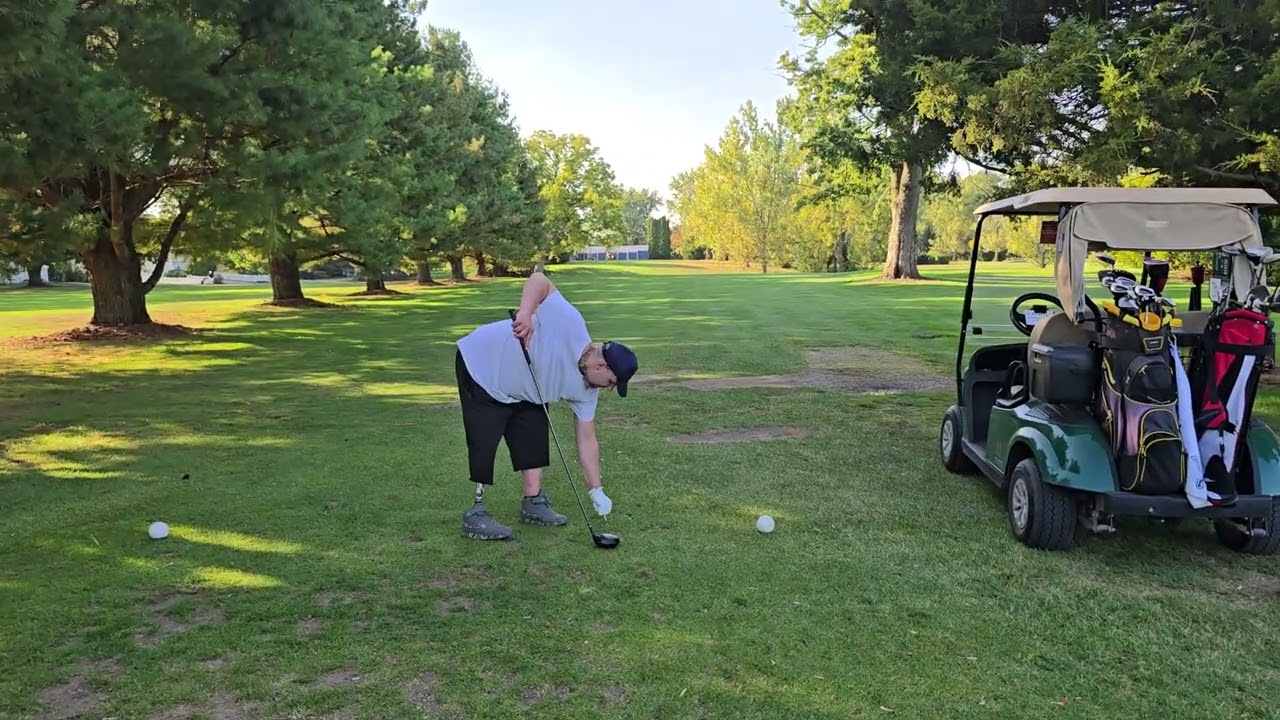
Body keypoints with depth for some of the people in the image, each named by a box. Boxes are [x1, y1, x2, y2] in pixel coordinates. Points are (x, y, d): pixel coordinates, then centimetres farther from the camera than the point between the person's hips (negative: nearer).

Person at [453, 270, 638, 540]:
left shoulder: (585, 390, -6)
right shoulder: (570, 325, -29)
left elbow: (587, 440, -1)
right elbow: (540, 280, -29)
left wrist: (596, 491, -3)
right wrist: (526, 311, -47)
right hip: (480, 368, -8)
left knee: (535, 435, 4)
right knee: (485, 442, -12)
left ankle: (534, 503, 16)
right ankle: (476, 515, -5)